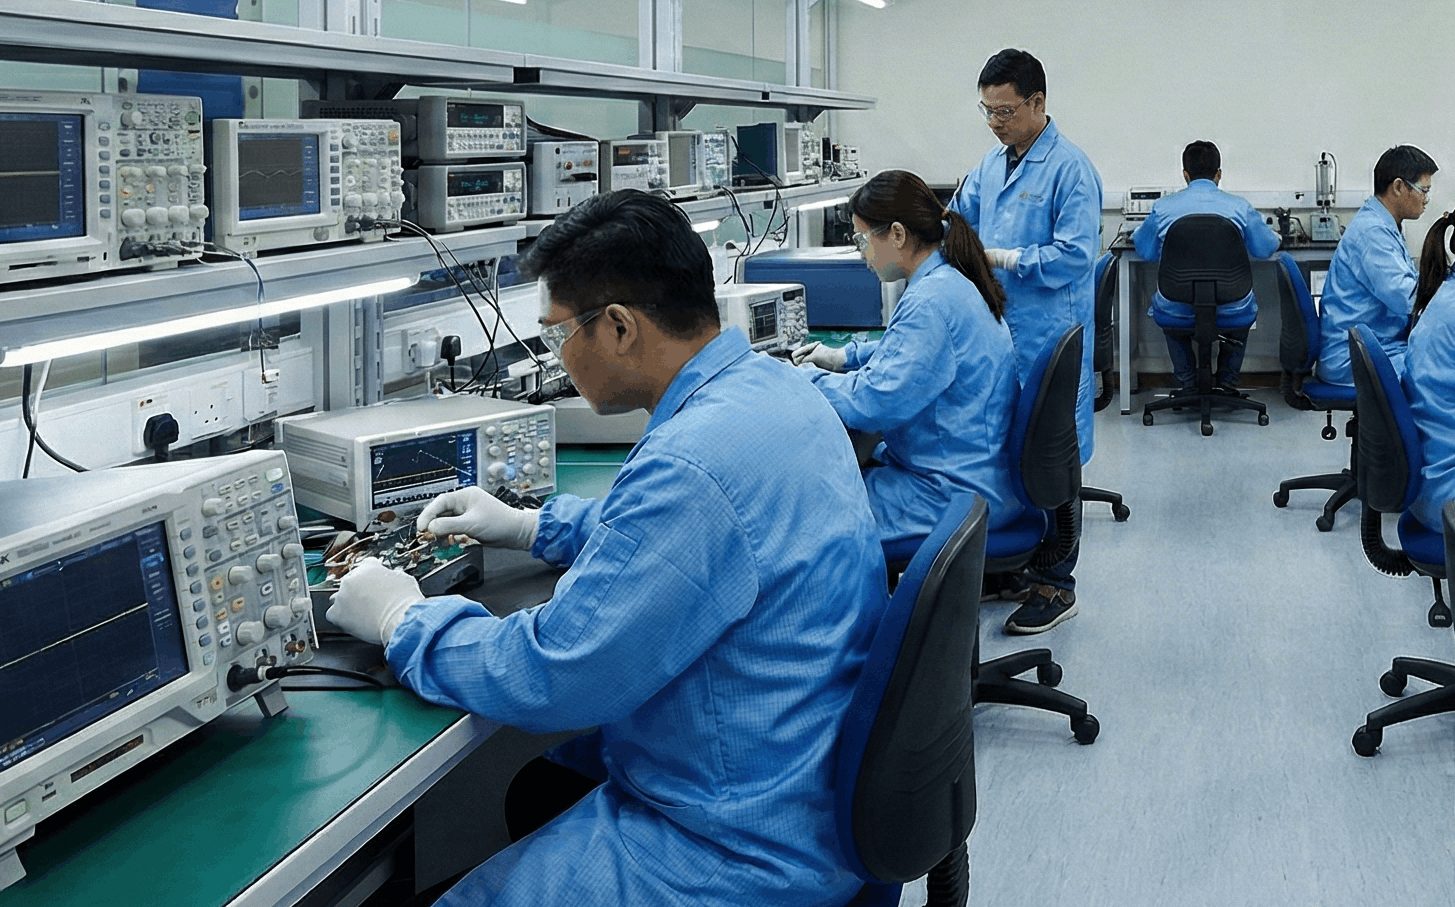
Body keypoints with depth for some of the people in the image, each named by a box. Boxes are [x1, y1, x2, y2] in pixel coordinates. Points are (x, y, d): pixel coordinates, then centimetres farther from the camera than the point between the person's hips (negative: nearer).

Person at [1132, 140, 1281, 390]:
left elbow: (1145, 250, 8)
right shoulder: (1240, 208, -6)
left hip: (1178, 310, 0)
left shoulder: (1162, 208, -6)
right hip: (1229, 309, 0)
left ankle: (1188, 384, 37)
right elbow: (1266, 248, 6)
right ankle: (1227, 383, 37)